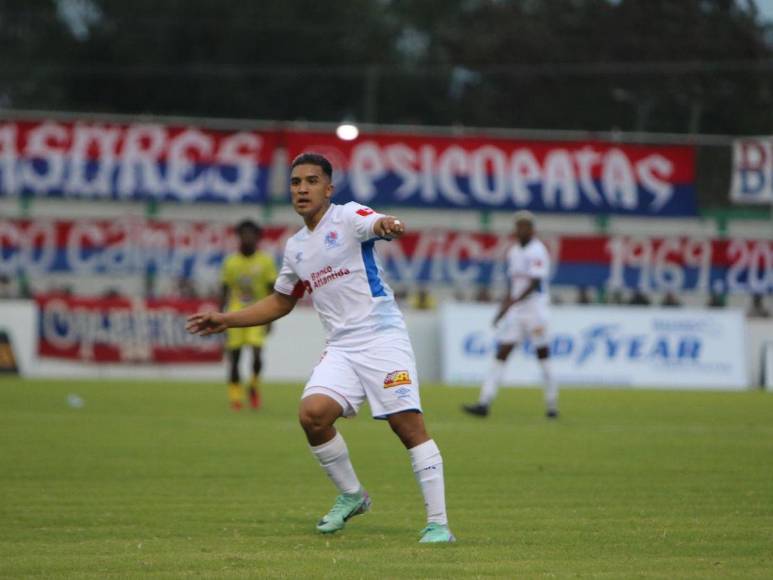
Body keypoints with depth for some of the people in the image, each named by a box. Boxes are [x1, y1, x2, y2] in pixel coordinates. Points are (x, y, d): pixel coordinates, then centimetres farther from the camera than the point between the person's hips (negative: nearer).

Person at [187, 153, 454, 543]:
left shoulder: (348, 217, -3)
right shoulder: (295, 248, 17)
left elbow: (377, 225, -27)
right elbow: (280, 302, 31)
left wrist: (387, 225, -51)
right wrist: (226, 320, 25)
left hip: (382, 336, -6)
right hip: (341, 347, 6)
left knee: (408, 424, -14)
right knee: (313, 413, -17)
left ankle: (438, 523, -9)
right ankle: (351, 496, 5)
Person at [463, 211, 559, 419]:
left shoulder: (537, 251, -9)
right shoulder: (513, 252, 14)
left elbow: (534, 284, -18)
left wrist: (512, 302, -25)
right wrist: (503, 309, 15)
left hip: (535, 306, -7)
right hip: (515, 309, 7)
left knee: (542, 353, 0)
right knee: (502, 352, -2)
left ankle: (552, 404, 10)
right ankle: (484, 403, -8)